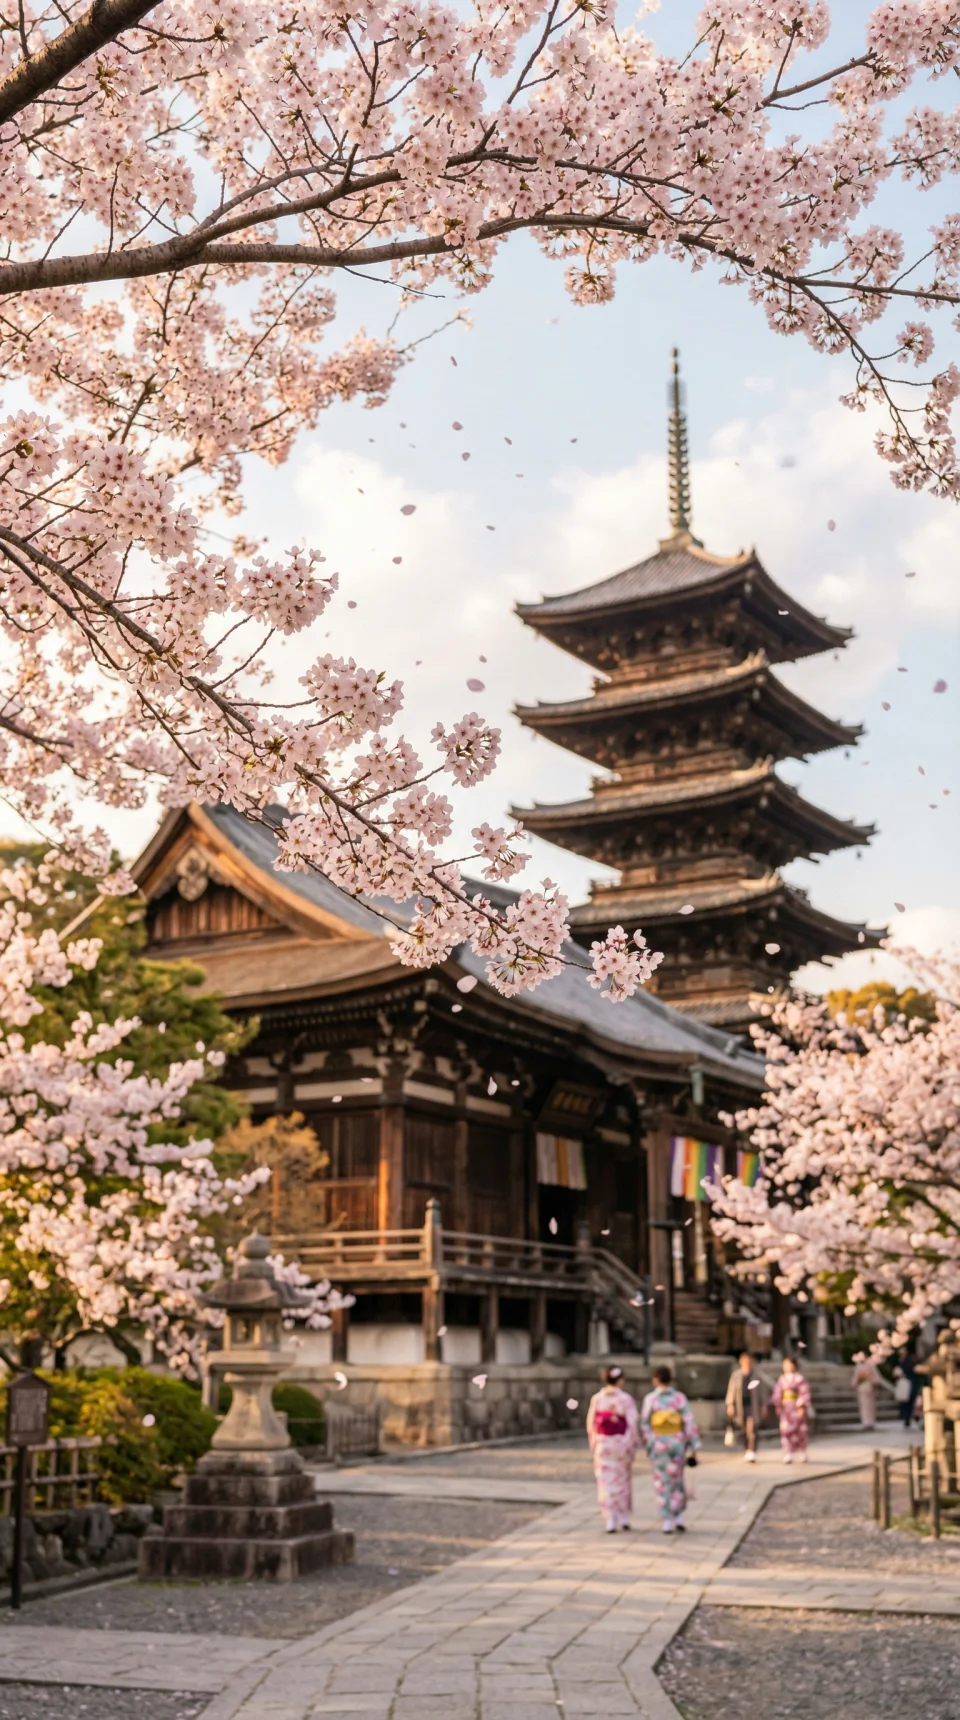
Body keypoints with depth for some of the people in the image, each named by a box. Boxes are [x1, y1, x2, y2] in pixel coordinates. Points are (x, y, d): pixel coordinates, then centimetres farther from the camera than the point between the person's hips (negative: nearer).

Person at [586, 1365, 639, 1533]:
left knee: (606, 1483, 4)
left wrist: (593, 1443, 10)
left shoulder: (597, 1398, -1)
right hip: (622, 1442, -1)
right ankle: (624, 1518, 21)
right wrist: (634, 1444, -3)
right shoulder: (626, 1399, -8)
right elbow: (632, 1423, -11)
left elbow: (591, 1423, -1)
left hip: (602, 1443, 1)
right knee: (623, 1481, 16)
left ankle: (611, 1522, -1)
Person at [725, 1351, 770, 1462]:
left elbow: (763, 1390, 6)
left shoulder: (756, 1375, -1)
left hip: (753, 1405, -2)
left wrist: (764, 1405, 6)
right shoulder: (736, 1375, 2)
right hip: (740, 1405, 2)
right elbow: (731, 1390, 4)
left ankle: (752, 1452, -17)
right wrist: (730, 1404, -2)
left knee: (752, 1428, -14)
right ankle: (746, 1451, 25)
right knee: (744, 1431, 10)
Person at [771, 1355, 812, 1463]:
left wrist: (802, 1407, -15)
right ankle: (788, 1455, -8)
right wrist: (778, 1406, 3)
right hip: (785, 1408, 3)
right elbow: (777, 1393, 10)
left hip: (797, 1408, -3)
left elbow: (804, 1393, -8)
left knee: (800, 1431, 3)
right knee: (786, 1430, -7)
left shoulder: (799, 1378, -4)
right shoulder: (782, 1379, 8)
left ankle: (801, 1454, 15)